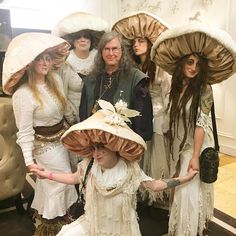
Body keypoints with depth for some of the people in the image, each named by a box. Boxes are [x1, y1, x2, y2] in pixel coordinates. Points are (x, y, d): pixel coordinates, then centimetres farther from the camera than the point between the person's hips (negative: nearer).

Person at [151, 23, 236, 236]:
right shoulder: (176, 87, 1)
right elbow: (173, 120, 7)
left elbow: (201, 123, -18)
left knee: (190, 191, 1)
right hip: (178, 146, 6)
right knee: (179, 188, 18)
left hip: (195, 147, -6)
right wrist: (172, 148, 10)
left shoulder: (204, 89, -15)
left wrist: (195, 156, -19)